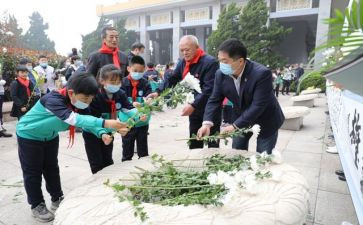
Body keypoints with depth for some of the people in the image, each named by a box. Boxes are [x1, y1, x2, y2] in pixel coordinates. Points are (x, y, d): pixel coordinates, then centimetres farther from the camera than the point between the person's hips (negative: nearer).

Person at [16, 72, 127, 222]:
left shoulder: (75, 102, -15)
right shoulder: (53, 100, -39)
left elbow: (84, 120, -15)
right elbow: (74, 119, -54)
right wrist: (105, 123, -64)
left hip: (50, 136, 7)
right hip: (29, 136, -7)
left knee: (52, 168, 16)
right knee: (33, 172, 5)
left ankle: (57, 200, 30)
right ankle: (37, 205, 22)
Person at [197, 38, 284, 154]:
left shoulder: (262, 74, -32)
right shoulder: (221, 74, -16)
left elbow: (258, 106, -32)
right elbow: (214, 100, -11)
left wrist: (235, 126, -35)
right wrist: (207, 123, -26)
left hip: (265, 121, -4)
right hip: (241, 118, 4)